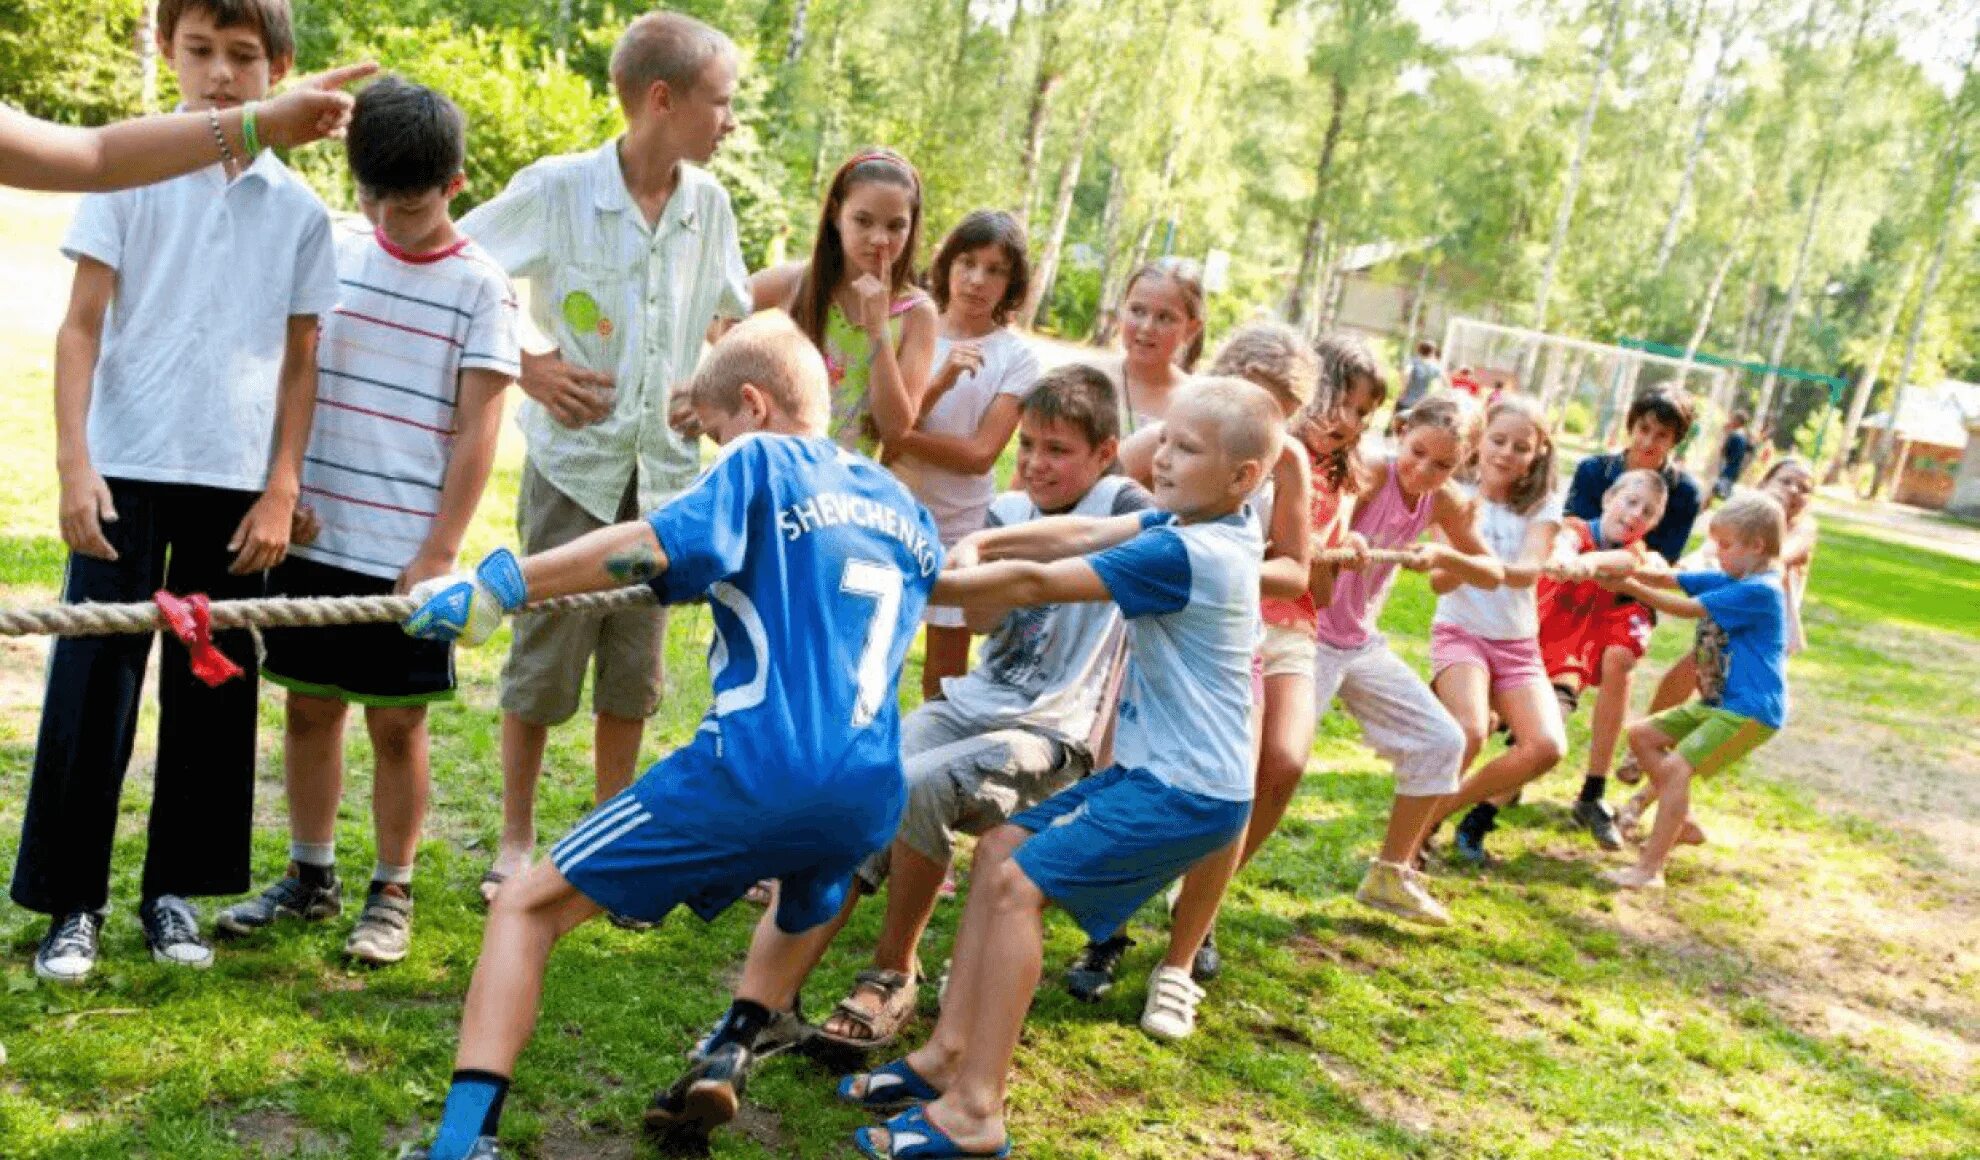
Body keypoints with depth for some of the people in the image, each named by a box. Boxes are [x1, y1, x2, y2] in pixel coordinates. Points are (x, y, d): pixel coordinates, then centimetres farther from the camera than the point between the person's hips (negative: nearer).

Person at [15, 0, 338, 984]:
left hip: (238, 483, 2)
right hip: (127, 470, -2)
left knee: (212, 692, 7)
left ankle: (175, 889, 20)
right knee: (91, 685, 0)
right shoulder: (128, 172, 1)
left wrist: (281, 490, 2)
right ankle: (70, 900, 12)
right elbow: (80, 325, 0)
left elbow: (300, 358, 8)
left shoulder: (299, 210, 6)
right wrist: (74, 462, -9)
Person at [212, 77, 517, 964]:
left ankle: (393, 893, 20)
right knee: (309, 707, 12)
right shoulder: (333, 255, 5)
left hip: (406, 551, -4)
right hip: (316, 534, 4)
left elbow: (478, 427, -8)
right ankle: (310, 876, 28)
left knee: (396, 722, 5)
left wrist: (439, 550, -11)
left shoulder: (479, 286, -6)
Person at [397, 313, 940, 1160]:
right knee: (813, 889, 42)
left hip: (751, 771, -6)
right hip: (868, 798, 6)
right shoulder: (901, 506, 21)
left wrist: (497, 587, -13)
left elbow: (648, 545, -13)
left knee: (527, 908, 7)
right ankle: (729, 1052, 25)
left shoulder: (762, 463, 3)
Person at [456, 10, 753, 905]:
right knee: (545, 657, 3)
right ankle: (516, 839, 20)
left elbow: (733, 315, 18)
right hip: (573, 461, -3)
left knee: (633, 669, 10)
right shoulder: (556, 188, -11)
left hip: (665, 468, 4)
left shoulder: (708, 202, 1)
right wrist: (524, 366, -10)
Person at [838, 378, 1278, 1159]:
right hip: (1155, 769, 10)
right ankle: (950, 1053, 12)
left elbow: (1037, 584, -21)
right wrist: (979, 543, -10)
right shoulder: (1199, 522, 5)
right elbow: (1081, 533, 4)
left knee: (1019, 883, -15)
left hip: (1186, 790, -10)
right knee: (1001, 849, 9)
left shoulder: (1183, 554, -23)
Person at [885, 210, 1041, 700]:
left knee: (943, 686, 9)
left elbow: (980, 453, -11)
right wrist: (940, 381, -20)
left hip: (961, 529, -1)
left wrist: (898, 437, -14)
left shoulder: (1016, 358, -4)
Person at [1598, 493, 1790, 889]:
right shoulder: (1729, 580, 10)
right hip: (1717, 702, 10)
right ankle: (1680, 823, 18)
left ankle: (1650, 868, -17)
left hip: (1750, 711, -10)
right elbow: (1671, 580, 2)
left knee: (1675, 766, -21)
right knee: (1642, 734, 11)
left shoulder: (1759, 591, -18)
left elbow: (1688, 609, -21)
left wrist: (1631, 587, -18)